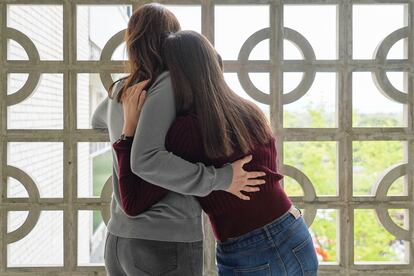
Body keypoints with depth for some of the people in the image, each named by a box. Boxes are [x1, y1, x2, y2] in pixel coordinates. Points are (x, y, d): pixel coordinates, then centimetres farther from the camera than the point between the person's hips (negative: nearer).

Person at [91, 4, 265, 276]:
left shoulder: (121, 90, 11)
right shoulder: (168, 84, -12)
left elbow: (99, 120, 36)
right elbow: (145, 161, -24)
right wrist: (219, 179, -17)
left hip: (122, 242, 8)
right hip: (167, 246, -8)